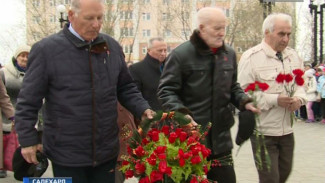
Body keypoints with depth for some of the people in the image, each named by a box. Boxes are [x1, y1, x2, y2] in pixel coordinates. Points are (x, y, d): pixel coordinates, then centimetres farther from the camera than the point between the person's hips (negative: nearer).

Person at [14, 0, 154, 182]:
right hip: (67, 153, -4)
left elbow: (126, 87, 13)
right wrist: (28, 139, -5)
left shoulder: (112, 46, 4)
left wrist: (143, 109, -3)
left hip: (107, 150, 4)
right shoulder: (47, 49, -9)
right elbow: (28, 100, -5)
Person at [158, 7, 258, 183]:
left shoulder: (229, 54, 10)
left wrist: (244, 101, 2)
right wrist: (181, 113, -24)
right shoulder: (181, 54, -10)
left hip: (220, 136, 6)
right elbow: (166, 90, -9)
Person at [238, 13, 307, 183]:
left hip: (287, 129, 6)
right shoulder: (251, 57, -12)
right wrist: (275, 100, -23)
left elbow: (300, 84, 18)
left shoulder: (293, 56, 8)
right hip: (263, 131, -6)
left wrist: (299, 98, -6)